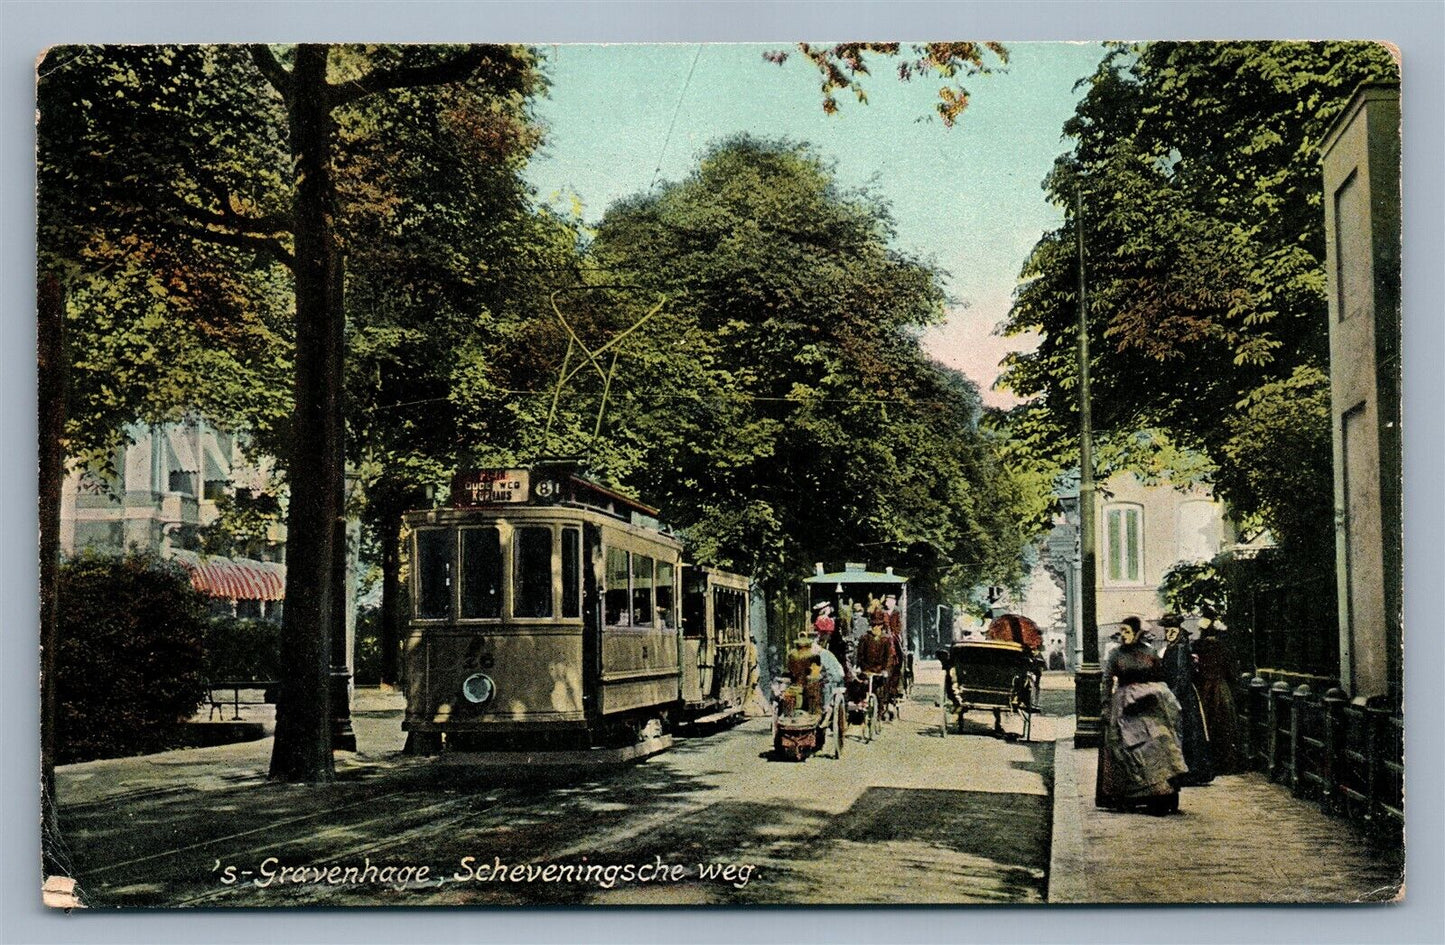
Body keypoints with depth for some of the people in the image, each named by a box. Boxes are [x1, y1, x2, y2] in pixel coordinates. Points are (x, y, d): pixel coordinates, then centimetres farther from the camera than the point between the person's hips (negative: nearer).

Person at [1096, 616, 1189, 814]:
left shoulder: (1149, 653, 7)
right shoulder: (1116, 654, 4)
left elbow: (1160, 679, 13)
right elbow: (1107, 681, 2)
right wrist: (1106, 707, -5)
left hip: (1148, 703, 1)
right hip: (1125, 706, -1)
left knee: (1158, 742, -10)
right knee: (1129, 746, -6)